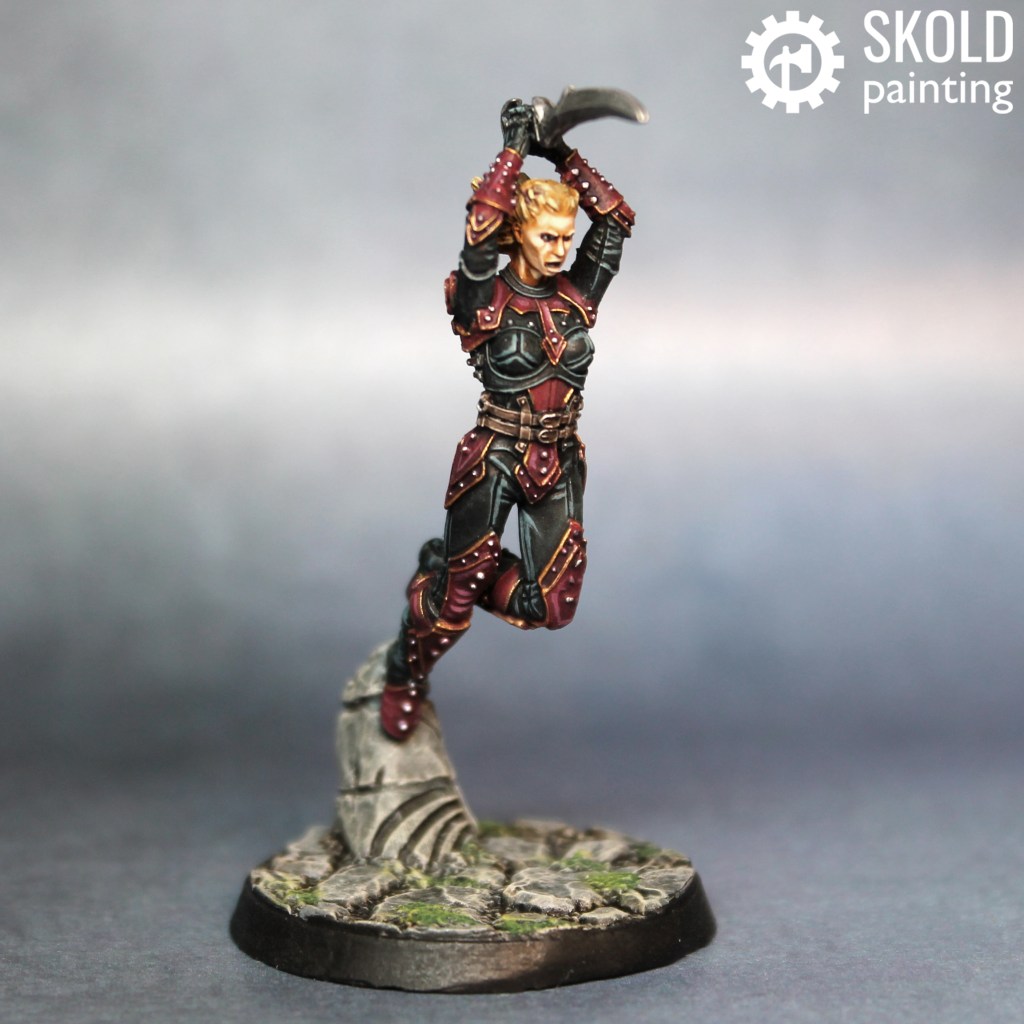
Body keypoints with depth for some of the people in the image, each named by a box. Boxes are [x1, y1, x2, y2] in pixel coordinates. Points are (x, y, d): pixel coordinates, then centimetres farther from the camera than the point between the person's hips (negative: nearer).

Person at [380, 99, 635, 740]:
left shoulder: (578, 295, 3)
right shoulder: (485, 301, -9)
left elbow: (616, 219, -4)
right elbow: (481, 229, -27)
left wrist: (561, 153, -7)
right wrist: (516, 148, -20)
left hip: (560, 466, 5)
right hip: (493, 462, -5)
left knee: (553, 606, 3)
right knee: (454, 599, -1)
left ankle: (443, 566, 27)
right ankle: (405, 679, 30)